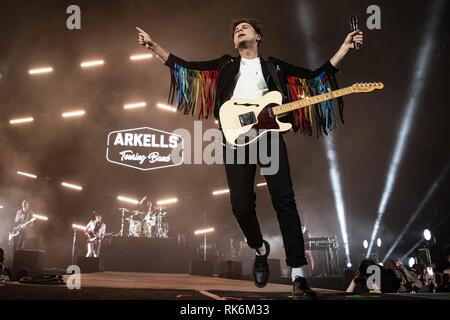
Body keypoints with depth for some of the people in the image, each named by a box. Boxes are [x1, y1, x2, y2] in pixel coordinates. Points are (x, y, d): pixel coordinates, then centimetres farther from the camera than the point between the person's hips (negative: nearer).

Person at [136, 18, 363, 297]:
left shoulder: (274, 66, 19)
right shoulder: (226, 65, 22)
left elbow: (315, 76, 16)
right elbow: (186, 67, 17)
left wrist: (345, 47, 12)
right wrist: (153, 46, 11)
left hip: (269, 135, -1)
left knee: (284, 200, -13)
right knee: (241, 204, -7)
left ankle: (299, 275, -11)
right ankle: (260, 250, 24)